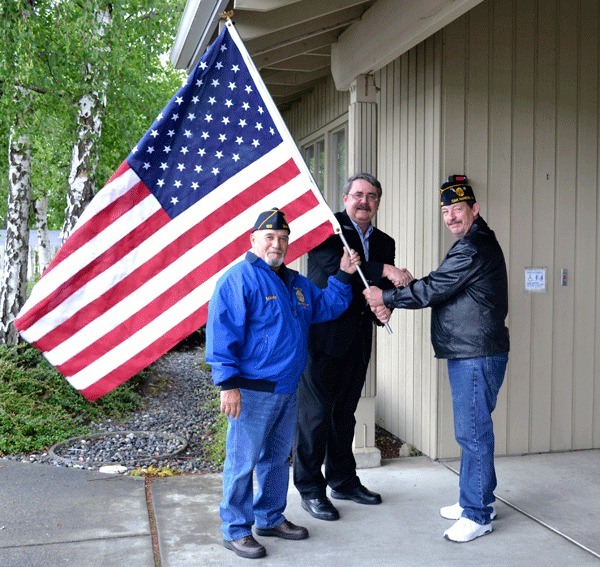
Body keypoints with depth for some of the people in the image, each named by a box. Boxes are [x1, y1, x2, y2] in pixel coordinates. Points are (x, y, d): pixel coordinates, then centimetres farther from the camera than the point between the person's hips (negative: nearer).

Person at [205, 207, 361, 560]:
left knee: (278, 458, 19)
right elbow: (221, 331, -17)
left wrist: (343, 276, 10)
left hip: (288, 389, 8)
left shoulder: (297, 283, 14)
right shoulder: (239, 279, -12)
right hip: (253, 391, -8)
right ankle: (236, 530, 14)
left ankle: (270, 518, 34)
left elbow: (328, 307, 24)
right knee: (242, 462, 0)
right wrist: (228, 384, -20)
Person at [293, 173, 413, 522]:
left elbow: (386, 291, 13)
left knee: (345, 413, 16)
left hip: (357, 340, 6)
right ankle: (310, 489, 11)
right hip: (322, 335, -6)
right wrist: (384, 270, -26)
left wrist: (384, 309, -11)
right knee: (315, 414, -1)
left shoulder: (384, 242, 14)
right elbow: (335, 266, -22)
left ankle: (343, 480, 30)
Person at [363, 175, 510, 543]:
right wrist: (400, 292, 5)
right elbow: (441, 291, 18)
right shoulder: (475, 243, 19)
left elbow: (433, 290, -17)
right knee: (472, 430, 18)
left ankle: (477, 514, 5)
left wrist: (385, 297, -6)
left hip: (477, 355, -11)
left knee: (473, 432, -5)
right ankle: (476, 500, 30)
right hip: (468, 352, 11)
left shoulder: (474, 248, -16)